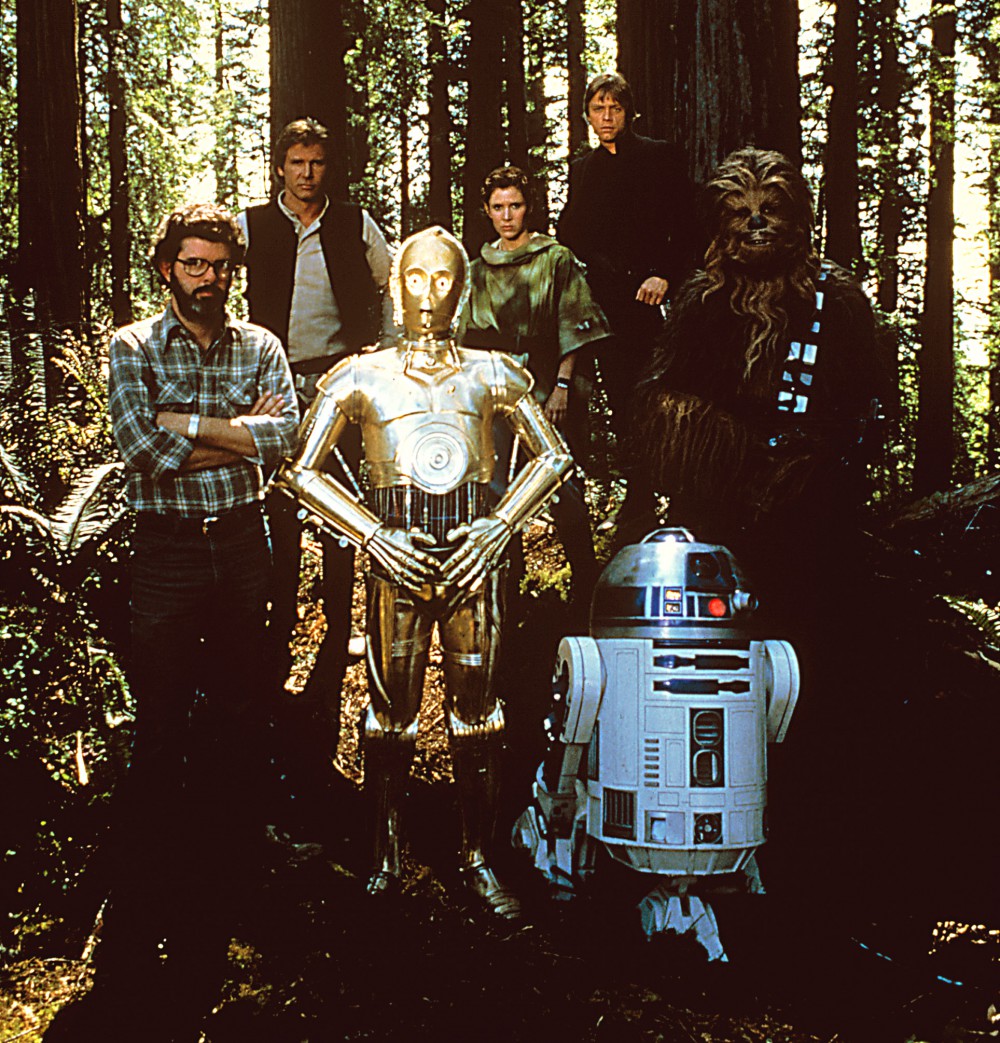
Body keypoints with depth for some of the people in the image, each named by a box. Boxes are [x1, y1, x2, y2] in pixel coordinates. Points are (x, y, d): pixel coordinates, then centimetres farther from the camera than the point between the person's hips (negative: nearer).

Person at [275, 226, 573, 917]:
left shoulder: (491, 373, 11)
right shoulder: (362, 377, 8)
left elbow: (554, 455, 15)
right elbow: (302, 472, 8)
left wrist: (499, 525, 1)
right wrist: (373, 536, -3)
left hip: (475, 550, 1)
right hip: (396, 551, -1)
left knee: (477, 707, 4)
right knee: (393, 710, 3)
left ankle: (480, 859, 15)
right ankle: (386, 858, 17)